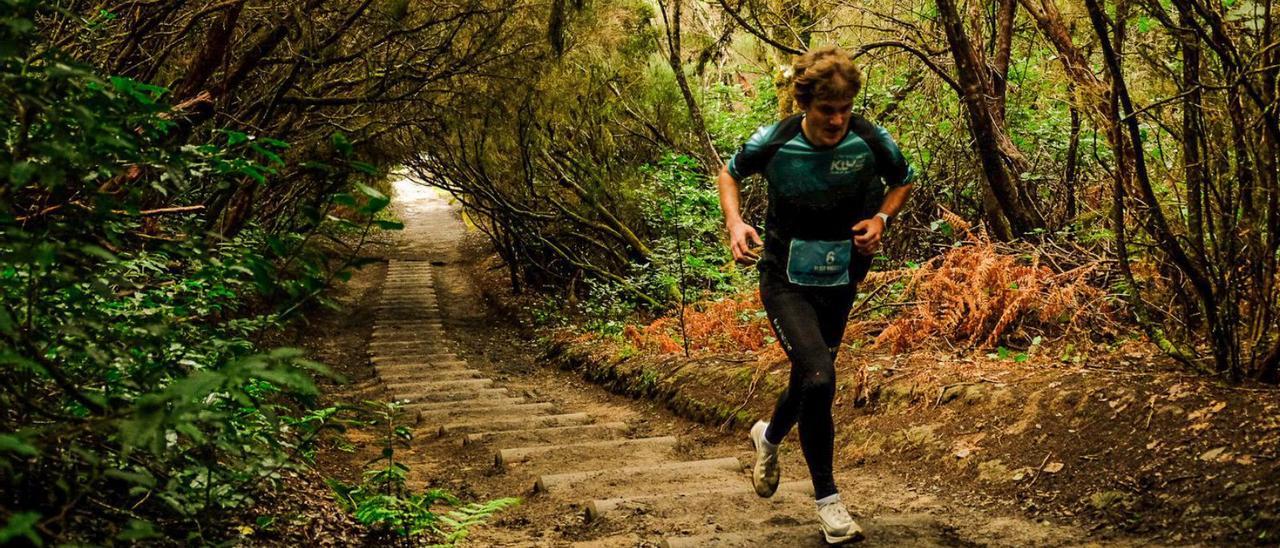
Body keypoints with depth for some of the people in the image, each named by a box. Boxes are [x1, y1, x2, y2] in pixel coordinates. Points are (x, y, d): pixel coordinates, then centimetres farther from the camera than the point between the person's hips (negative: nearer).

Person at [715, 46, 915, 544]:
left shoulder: (872, 142, -14)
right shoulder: (773, 143, -17)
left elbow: (903, 182, 8)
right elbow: (729, 174, 4)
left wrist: (880, 219, -12)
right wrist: (734, 223, -14)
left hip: (840, 283, 3)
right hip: (785, 281, -3)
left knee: (809, 382, 16)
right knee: (819, 378, -22)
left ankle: (768, 437, 53)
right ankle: (827, 500, -5)